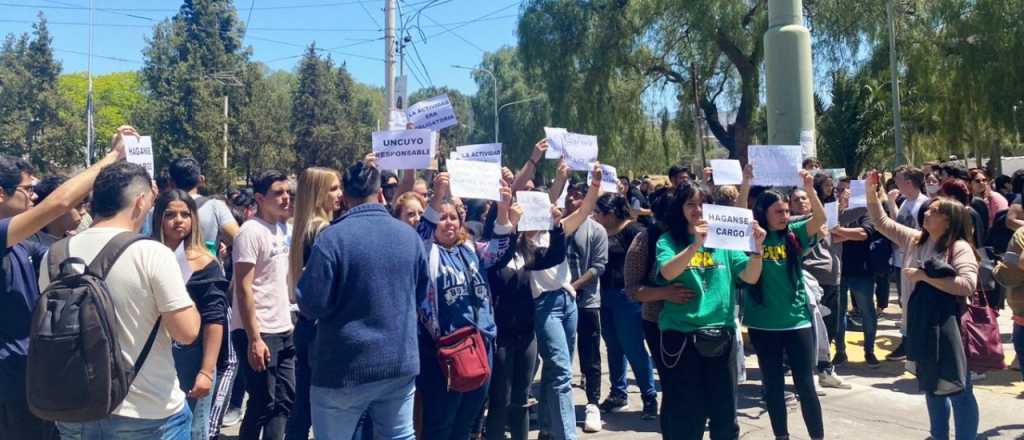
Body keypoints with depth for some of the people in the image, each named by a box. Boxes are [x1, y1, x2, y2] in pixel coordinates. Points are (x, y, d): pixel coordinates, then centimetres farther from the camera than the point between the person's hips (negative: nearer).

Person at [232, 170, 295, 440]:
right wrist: (254, 339, -20)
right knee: (263, 405, 1)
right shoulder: (251, 232, -13)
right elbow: (244, 288, -17)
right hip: (259, 333, -7)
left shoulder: (285, 228, 9)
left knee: (283, 402, 11)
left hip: (283, 330, 7)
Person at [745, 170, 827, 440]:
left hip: (797, 321, 0)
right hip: (763, 324, 0)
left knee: (805, 385, 5)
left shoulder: (794, 235, -1)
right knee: (772, 385, 12)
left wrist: (809, 189, -27)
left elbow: (821, 218, -13)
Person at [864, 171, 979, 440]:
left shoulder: (959, 247, -13)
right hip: (920, 326, 7)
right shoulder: (915, 239, 6)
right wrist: (871, 193, -3)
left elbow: (967, 285, -26)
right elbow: (881, 222, 10)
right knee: (931, 387, 19)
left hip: (948, 328, -7)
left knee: (958, 391, 2)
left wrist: (924, 276, -22)